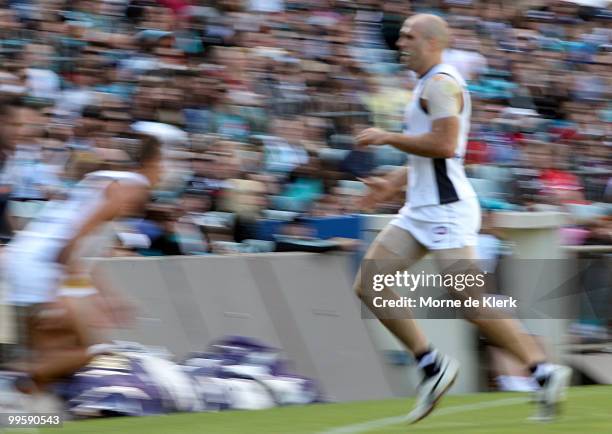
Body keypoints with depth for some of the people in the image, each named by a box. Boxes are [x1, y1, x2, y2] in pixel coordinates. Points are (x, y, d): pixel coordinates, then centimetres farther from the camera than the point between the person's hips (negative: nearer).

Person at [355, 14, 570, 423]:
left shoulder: (441, 83, -12)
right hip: (421, 209, 10)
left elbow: (444, 145, -23)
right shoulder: (430, 85, 20)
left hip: (446, 209, -10)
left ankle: (545, 371, -5)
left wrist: (387, 137, -15)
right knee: (369, 284, 3)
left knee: (471, 302, -12)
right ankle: (432, 364, 6)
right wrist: (395, 183, 21)